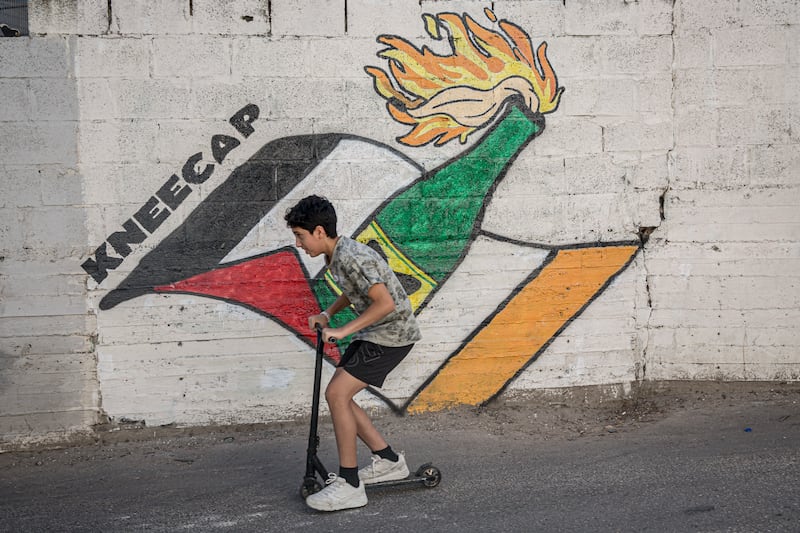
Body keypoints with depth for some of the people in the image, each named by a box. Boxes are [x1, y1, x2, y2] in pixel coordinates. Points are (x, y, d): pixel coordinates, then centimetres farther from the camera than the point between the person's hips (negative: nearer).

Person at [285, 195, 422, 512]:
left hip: (392, 334, -10)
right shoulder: (337, 255, 8)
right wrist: (328, 313, 13)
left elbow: (385, 303, -30)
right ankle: (389, 461, 18)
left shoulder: (350, 257, -23)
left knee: (337, 394, -17)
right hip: (373, 333, 10)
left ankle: (349, 486, -9)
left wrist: (343, 331, -23)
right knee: (338, 396, 8)